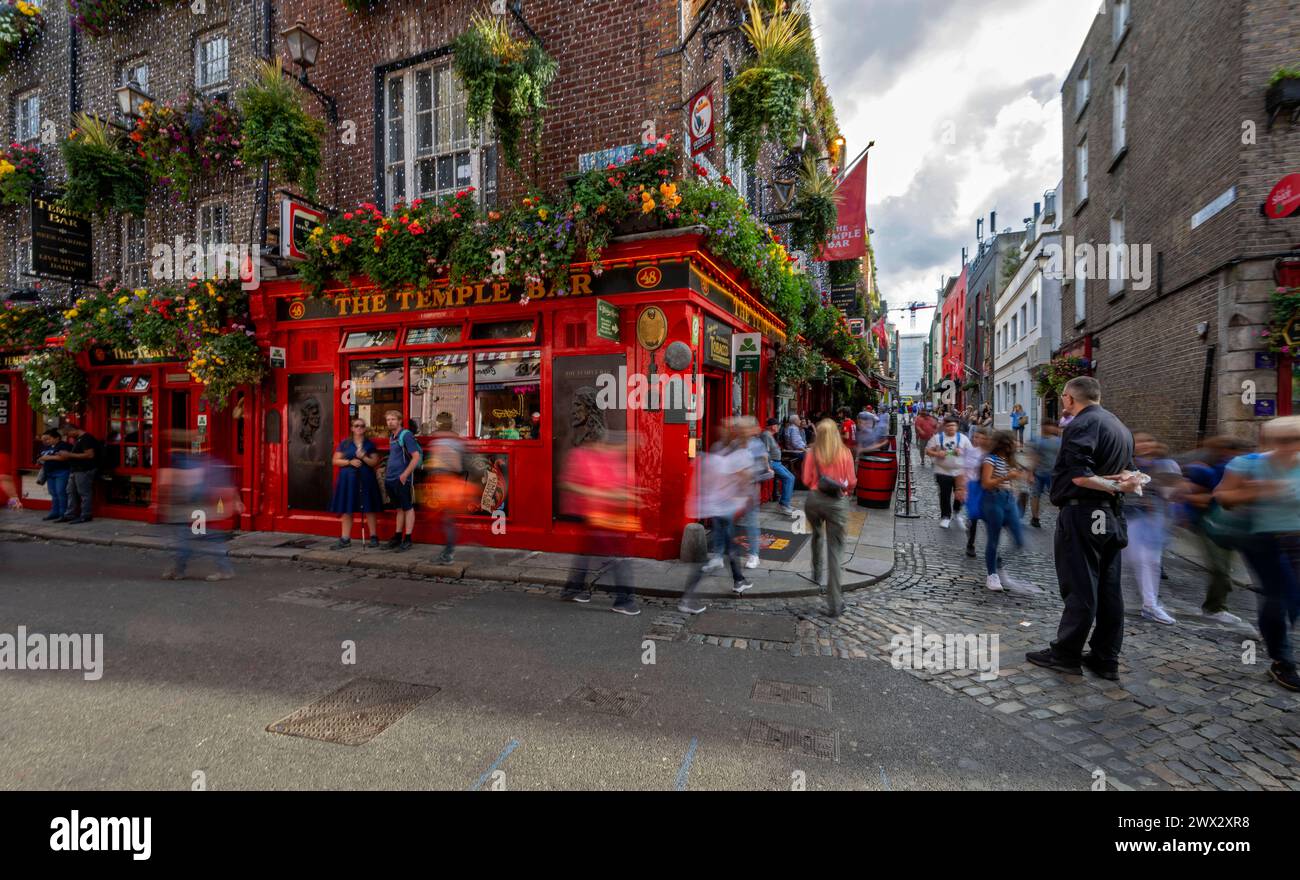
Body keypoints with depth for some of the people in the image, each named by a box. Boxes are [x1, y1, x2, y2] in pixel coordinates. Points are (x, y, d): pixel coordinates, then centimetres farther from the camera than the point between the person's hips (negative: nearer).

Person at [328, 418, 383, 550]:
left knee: (369, 509, 1)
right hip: (348, 479, 1)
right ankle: (345, 539, 10)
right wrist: (350, 462, -12)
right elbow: (336, 460, 3)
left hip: (366, 480, -1)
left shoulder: (370, 443, 5)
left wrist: (363, 458, -15)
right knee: (347, 509, 3)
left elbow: (375, 462, 1)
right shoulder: (344, 443, 6)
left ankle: (373, 537, 10)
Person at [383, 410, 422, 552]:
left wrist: (405, 474, -20)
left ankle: (407, 540, 4)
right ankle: (397, 537, 23)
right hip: (391, 479, 8)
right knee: (399, 508, 15)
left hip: (403, 479, -8)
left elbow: (416, 457, -18)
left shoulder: (406, 435, -12)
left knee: (408, 508, 0)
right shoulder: (391, 437, 14)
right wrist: (387, 471, 16)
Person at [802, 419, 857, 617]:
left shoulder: (812, 453, -3)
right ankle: (834, 604, 2)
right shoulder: (845, 452, -3)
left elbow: (806, 480, -2)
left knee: (817, 535, 32)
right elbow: (852, 482, -1)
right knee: (834, 550, 1)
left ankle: (817, 573, 45)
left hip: (814, 499, 1)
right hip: (837, 502, -1)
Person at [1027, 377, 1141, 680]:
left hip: (1082, 514, -9)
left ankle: (1066, 654, 7)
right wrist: (1123, 482, -1)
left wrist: (1117, 486, -12)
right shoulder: (1119, 426, 18)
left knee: (1079, 588, -3)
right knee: (1109, 589, 11)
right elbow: (1125, 470, 18)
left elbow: (1079, 476, -21)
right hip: (1112, 516, 9)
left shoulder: (1081, 425, -12)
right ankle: (1106, 659, 18)